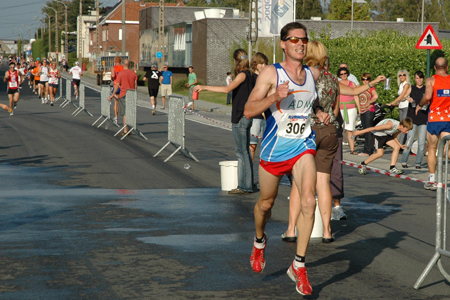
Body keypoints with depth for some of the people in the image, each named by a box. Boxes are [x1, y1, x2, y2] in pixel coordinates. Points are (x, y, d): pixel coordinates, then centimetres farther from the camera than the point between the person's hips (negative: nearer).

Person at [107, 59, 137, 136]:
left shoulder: (120, 73, -8)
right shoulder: (133, 73, 3)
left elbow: (117, 85, -8)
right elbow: (135, 85, 5)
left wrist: (112, 95, 0)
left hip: (123, 95, -3)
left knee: (125, 114, 2)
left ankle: (125, 130, 0)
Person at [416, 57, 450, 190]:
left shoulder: (431, 80, -4)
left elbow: (428, 96, -19)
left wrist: (419, 105, -2)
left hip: (435, 118, -2)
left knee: (432, 149, 10)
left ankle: (432, 180, 11)